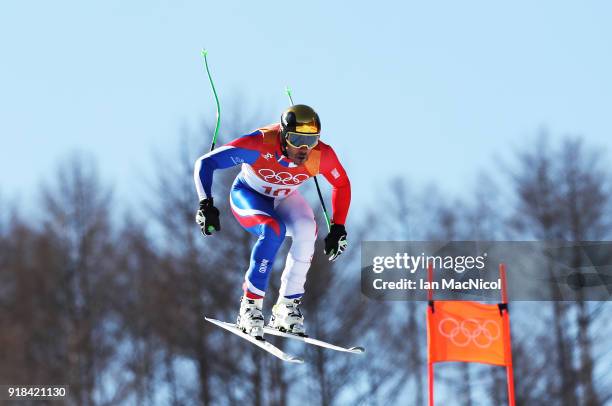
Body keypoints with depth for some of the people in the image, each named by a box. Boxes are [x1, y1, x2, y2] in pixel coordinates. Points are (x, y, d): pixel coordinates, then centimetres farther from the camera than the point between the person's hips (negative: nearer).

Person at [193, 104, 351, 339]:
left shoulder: (322, 155, -27)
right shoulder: (260, 144, -36)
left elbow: (342, 185, -5)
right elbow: (205, 163, -31)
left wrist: (337, 229, -10)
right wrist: (206, 205, -41)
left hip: (283, 198, 4)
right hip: (248, 195, -3)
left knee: (306, 230, -28)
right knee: (273, 231, -35)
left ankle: (287, 309, -16)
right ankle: (250, 306, -24)